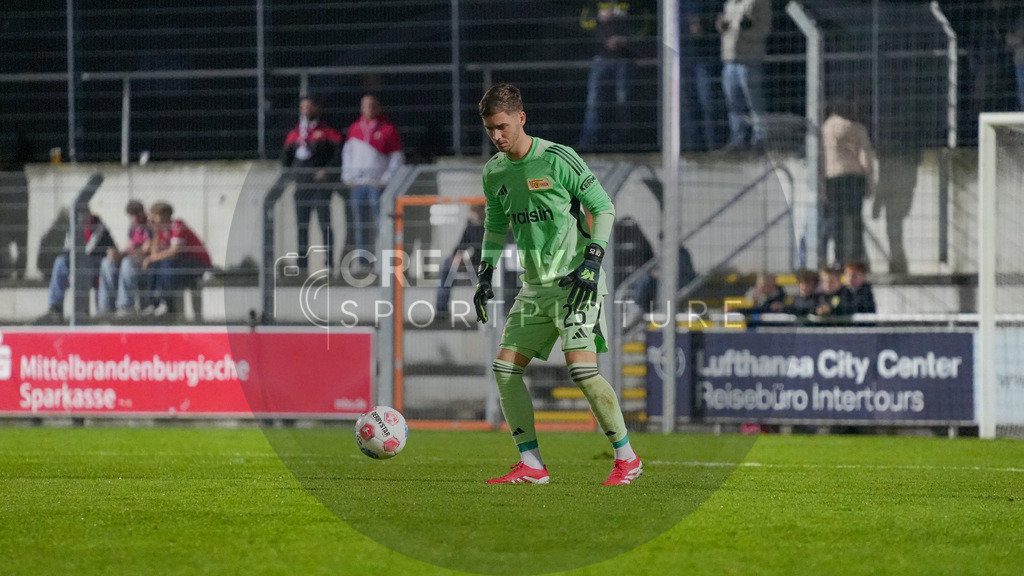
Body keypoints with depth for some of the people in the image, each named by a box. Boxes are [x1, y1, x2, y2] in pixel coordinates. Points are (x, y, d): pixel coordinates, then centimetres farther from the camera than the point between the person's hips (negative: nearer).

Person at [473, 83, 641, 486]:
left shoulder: (557, 159, -12)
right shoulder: (494, 173, 7)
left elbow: (603, 208, -7)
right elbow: (495, 226, 23)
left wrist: (593, 260, -16)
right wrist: (485, 275, 12)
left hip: (575, 281, -7)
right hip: (535, 286, 7)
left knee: (581, 368, -19)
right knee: (505, 368, -2)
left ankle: (627, 458, -7)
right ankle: (531, 465, 4)